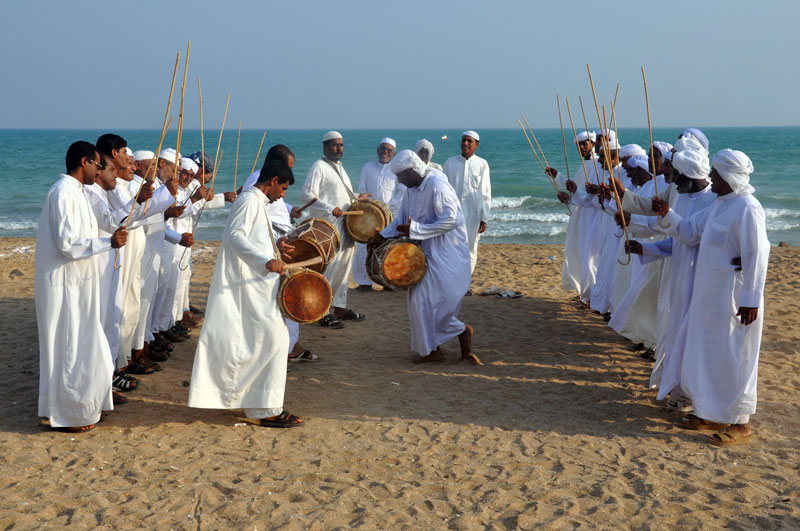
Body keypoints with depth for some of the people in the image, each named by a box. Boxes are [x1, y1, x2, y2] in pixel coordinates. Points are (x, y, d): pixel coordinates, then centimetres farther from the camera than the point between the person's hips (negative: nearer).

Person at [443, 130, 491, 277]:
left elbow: (486, 193, 2)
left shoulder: (482, 164, 2)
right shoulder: (450, 162, 6)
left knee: (470, 250, 5)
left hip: (473, 214, 0)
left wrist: (484, 218, -2)